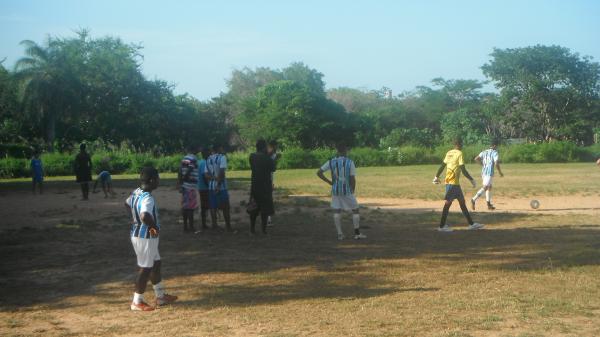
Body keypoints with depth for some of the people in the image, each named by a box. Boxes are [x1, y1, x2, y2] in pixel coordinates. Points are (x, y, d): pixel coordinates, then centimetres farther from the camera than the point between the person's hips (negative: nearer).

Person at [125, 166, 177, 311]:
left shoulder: (136, 192, 3)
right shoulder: (147, 198, -26)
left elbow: (127, 204, 22)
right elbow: (145, 216, -42)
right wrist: (154, 226, -25)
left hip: (137, 233, 10)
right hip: (145, 237, -10)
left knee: (156, 264, 20)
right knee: (146, 268, 2)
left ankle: (161, 296, 30)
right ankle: (137, 302, 11)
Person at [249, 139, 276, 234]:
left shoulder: (252, 157, 1)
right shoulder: (267, 158, -14)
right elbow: (273, 168, -5)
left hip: (255, 184, 5)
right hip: (265, 185, -5)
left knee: (254, 207, 14)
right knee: (265, 207, 3)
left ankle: (252, 228, 15)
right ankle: (264, 228, 2)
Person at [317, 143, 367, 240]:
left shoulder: (331, 162, -4)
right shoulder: (350, 162, -12)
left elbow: (319, 173, -5)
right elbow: (353, 179, -11)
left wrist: (329, 182, 3)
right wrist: (352, 191, 4)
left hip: (335, 190, 2)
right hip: (347, 190, -2)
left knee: (336, 211, 12)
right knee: (355, 210, 11)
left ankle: (340, 234, 7)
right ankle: (357, 233, 9)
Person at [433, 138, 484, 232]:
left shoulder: (449, 153, 11)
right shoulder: (459, 153, -11)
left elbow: (442, 166, 14)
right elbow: (463, 170, -16)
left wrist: (437, 177, 23)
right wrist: (471, 179, -9)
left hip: (448, 181, 9)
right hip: (453, 182, -9)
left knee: (462, 201, 13)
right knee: (448, 203, -4)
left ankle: (471, 224, 18)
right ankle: (442, 226, -1)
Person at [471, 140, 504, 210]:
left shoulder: (484, 152, 12)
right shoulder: (495, 153, -6)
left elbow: (476, 158, 3)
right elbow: (496, 164, -15)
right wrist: (500, 172, -3)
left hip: (483, 172, 8)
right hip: (489, 172, -8)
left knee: (489, 187, 19)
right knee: (485, 187, -13)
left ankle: (489, 204, 22)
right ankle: (474, 199, -29)